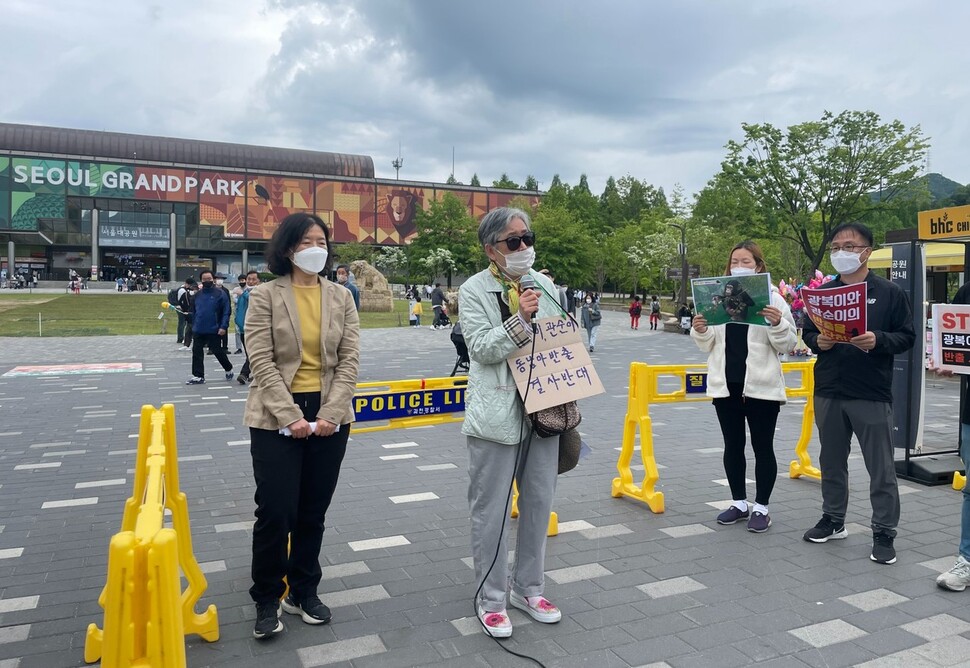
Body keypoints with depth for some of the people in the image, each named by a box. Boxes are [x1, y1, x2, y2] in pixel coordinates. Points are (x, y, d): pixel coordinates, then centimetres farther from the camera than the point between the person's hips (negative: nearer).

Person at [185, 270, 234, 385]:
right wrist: (194, 326, 12)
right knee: (197, 353, 2)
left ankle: (229, 369, 30)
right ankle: (198, 376, 8)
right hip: (198, 331, 5)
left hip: (214, 331, -4)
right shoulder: (198, 294, 8)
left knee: (218, 352, 7)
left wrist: (223, 326, -17)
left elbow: (226, 312, -9)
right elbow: (194, 312, 17)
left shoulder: (220, 293, -6)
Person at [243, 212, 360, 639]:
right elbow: (262, 362, -8)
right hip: (276, 419, -3)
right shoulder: (265, 296, -3)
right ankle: (267, 599, 21)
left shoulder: (341, 297, 6)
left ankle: (304, 591, 30)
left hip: (329, 417, 3)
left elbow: (349, 360, 1)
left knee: (313, 512, 12)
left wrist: (331, 414, -9)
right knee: (276, 512, 0)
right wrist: (290, 417, -16)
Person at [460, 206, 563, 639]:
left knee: (538, 504, 14)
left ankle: (528, 588, 32)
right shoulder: (474, 290, -5)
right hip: (497, 415, -5)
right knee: (491, 510, 5)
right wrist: (520, 319, -22)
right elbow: (480, 348, -13)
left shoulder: (544, 284, 9)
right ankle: (491, 599, 21)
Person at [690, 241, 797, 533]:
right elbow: (708, 345, 11)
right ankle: (739, 503, 26)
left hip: (761, 386, -4)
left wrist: (778, 323, -22)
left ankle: (761, 508, 17)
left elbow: (787, 344, -4)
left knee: (763, 448, 6)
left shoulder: (773, 298, -3)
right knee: (732, 446, 13)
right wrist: (700, 331, -10)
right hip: (725, 385, 4)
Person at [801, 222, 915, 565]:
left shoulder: (889, 292, -1)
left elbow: (906, 336, -2)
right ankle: (833, 520, 29)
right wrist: (818, 341, -10)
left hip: (872, 395, -3)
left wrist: (879, 340, -21)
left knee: (881, 468, 3)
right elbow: (807, 332, 11)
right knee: (831, 462, 15)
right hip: (828, 393, 4)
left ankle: (884, 533, 15)